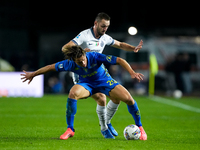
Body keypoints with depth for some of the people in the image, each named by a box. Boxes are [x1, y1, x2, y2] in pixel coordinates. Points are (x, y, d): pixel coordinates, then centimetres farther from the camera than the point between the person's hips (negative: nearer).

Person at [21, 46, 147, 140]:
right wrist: (33, 74, -3)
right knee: (73, 93, -34)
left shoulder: (95, 57, -32)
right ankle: (70, 129, -18)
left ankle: (139, 127, 6)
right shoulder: (71, 64, -25)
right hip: (87, 84, 1)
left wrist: (132, 73, -40)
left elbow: (120, 60, -28)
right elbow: (51, 67, -11)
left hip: (104, 81, -1)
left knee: (128, 99, -20)